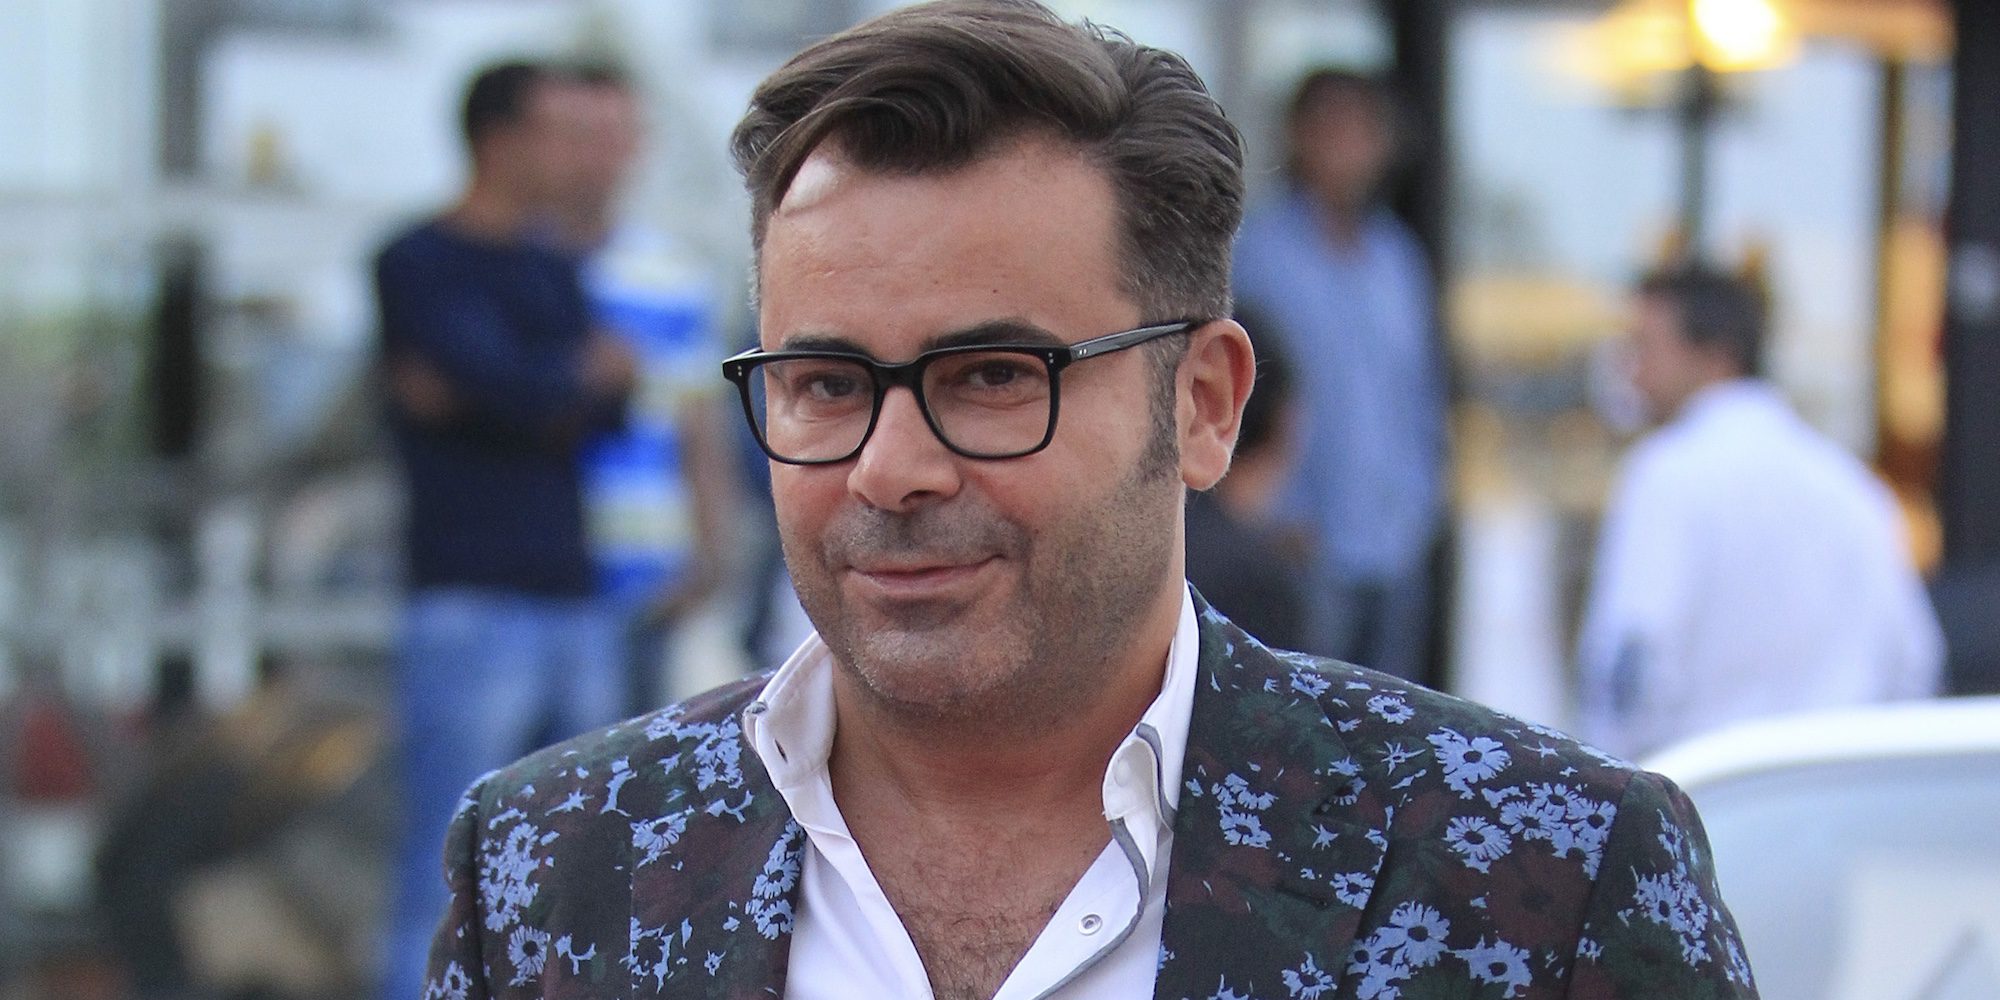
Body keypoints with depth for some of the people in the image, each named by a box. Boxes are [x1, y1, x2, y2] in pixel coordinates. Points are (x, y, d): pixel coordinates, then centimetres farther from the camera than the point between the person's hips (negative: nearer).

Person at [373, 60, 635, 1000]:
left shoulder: (553, 271, 17)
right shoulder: (417, 265, -5)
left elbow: (606, 408, 3)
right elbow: (516, 392, -17)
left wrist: (486, 392, -12)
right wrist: (590, 367, 2)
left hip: (573, 600, 7)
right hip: (469, 607, -7)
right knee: (444, 884, -10)